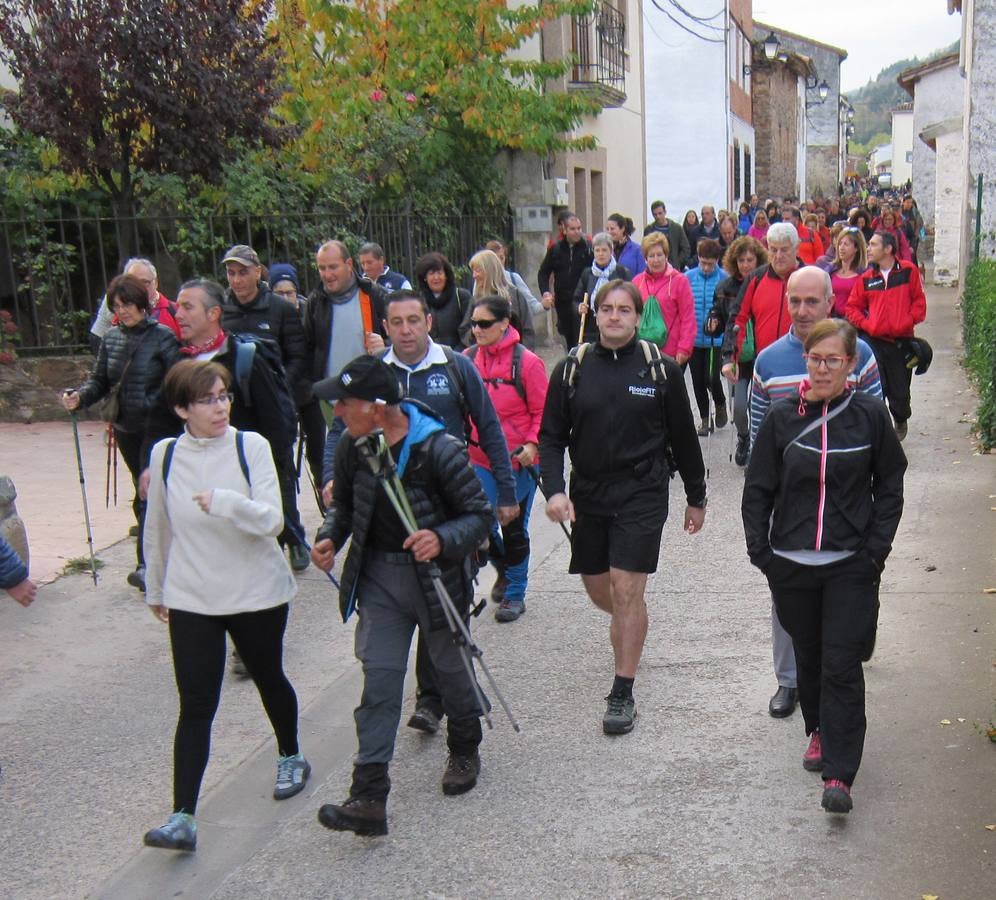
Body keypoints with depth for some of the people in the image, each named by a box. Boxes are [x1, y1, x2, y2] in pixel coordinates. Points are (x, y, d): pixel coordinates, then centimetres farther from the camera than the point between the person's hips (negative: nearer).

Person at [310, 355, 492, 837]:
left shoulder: (439, 449, -22)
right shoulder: (352, 446, -5)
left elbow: (480, 514, -16)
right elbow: (344, 502, 12)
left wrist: (443, 540, -35)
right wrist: (329, 537, -7)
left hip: (436, 576, -3)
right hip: (379, 576, 4)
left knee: (452, 668, 16)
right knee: (379, 680, -2)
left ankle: (465, 751, 44)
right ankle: (368, 798, -2)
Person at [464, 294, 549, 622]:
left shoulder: (526, 362, -11)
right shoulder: (468, 360, 0)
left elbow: (544, 411, -6)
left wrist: (532, 444, -17)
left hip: (519, 461, -3)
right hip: (480, 460, 3)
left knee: (514, 529, 8)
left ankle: (515, 593, 25)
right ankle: (505, 567, 35)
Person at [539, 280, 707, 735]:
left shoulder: (660, 369, -3)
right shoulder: (571, 369, 1)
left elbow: (683, 438, 5)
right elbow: (551, 437, 2)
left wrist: (696, 497, 11)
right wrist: (554, 489, -14)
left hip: (642, 495, -3)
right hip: (588, 494, 3)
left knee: (627, 591, -9)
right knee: (599, 591, 14)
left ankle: (623, 692, 1)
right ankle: (628, 629, 49)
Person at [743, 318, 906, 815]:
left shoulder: (870, 415, -3)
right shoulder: (782, 417, -1)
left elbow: (889, 488, 4)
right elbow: (758, 490, 5)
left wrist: (876, 549, -4)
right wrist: (760, 550, 0)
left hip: (851, 567, -2)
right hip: (791, 564, 2)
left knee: (842, 666, -5)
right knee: (808, 656, 16)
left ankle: (838, 774, -2)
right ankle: (819, 731, 40)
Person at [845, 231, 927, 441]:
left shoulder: (908, 271, 0)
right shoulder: (867, 278, 5)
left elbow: (919, 301, 4)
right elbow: (852, 307, 9)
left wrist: (908, 321, -9)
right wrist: (866, 324, -5)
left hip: (902, 341, -1)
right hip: (874, 340, 1)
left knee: (899, 390, 9)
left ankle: (901, 422, 36)